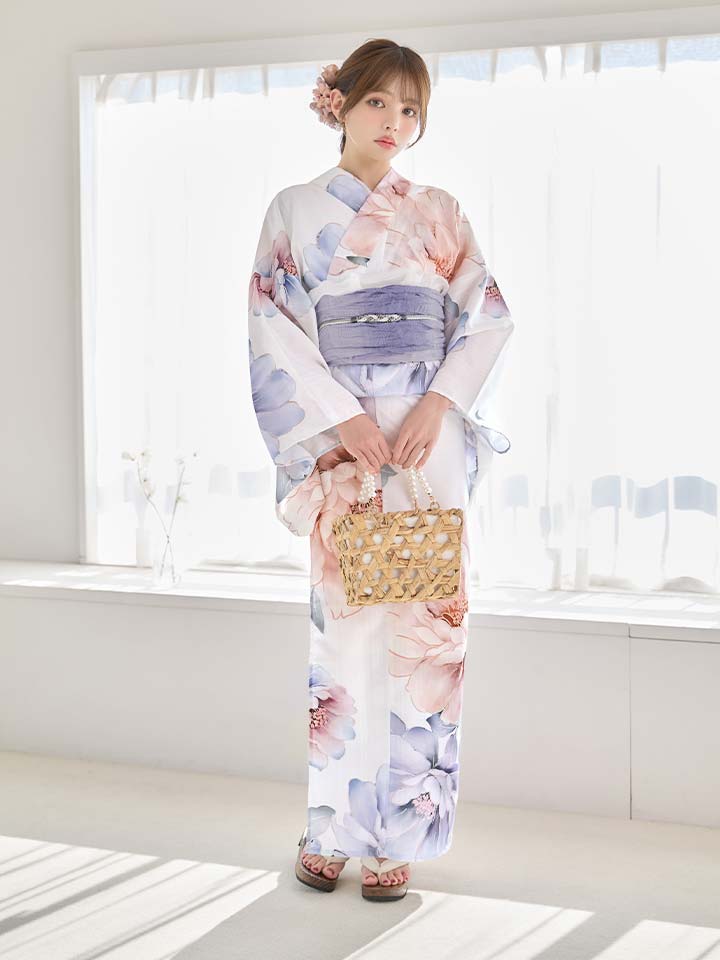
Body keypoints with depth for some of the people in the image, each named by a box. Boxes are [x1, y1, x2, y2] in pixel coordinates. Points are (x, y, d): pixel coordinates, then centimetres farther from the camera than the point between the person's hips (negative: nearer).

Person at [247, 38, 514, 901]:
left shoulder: (440, 214, 12)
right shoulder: (296, 209, 6)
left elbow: (489, 318, 5)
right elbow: (272, 326, -2)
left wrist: (441, 404, -10)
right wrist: (341, 416, -12)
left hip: (433, 437, 2)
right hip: (340, 439, -1)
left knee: (420, 622, -1)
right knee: (343, 625, -3)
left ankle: (397, 835, 9)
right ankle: (328, 827, 11)